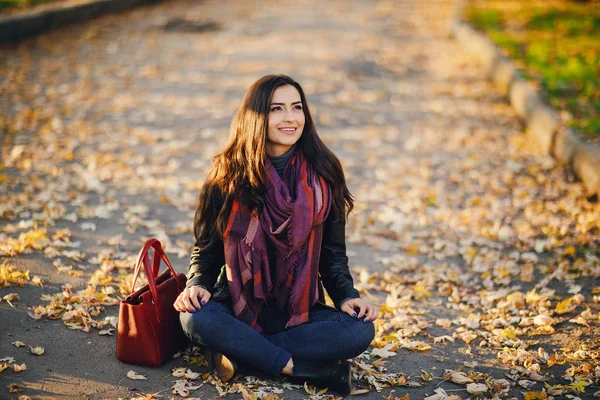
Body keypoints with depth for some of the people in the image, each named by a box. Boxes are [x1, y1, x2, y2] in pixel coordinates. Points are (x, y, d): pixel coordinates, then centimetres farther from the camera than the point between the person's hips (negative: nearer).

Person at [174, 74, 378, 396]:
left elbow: (333, 251, 8)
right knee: (195, 319, -33)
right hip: (237, 307, -1)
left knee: (360, 330, -26)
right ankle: (301, 367, -22)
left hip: (299, 313, 2)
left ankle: (237, 351, -20)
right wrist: (197, 284, -15)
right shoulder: (229, 176, -2)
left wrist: (346, 296, -9)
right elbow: (206, 246, 5)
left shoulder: (322, 176, 2)